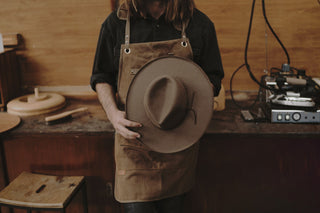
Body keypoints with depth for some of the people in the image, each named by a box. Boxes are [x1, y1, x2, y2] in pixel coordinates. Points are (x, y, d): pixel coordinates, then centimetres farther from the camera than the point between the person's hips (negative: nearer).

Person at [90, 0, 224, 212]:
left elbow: (212, 78, 7)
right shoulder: (116, 23, -2)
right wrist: (113, 113, -10)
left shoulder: (199, 24, -2)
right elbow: (102, 77, 8)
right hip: (133, 141, -1)